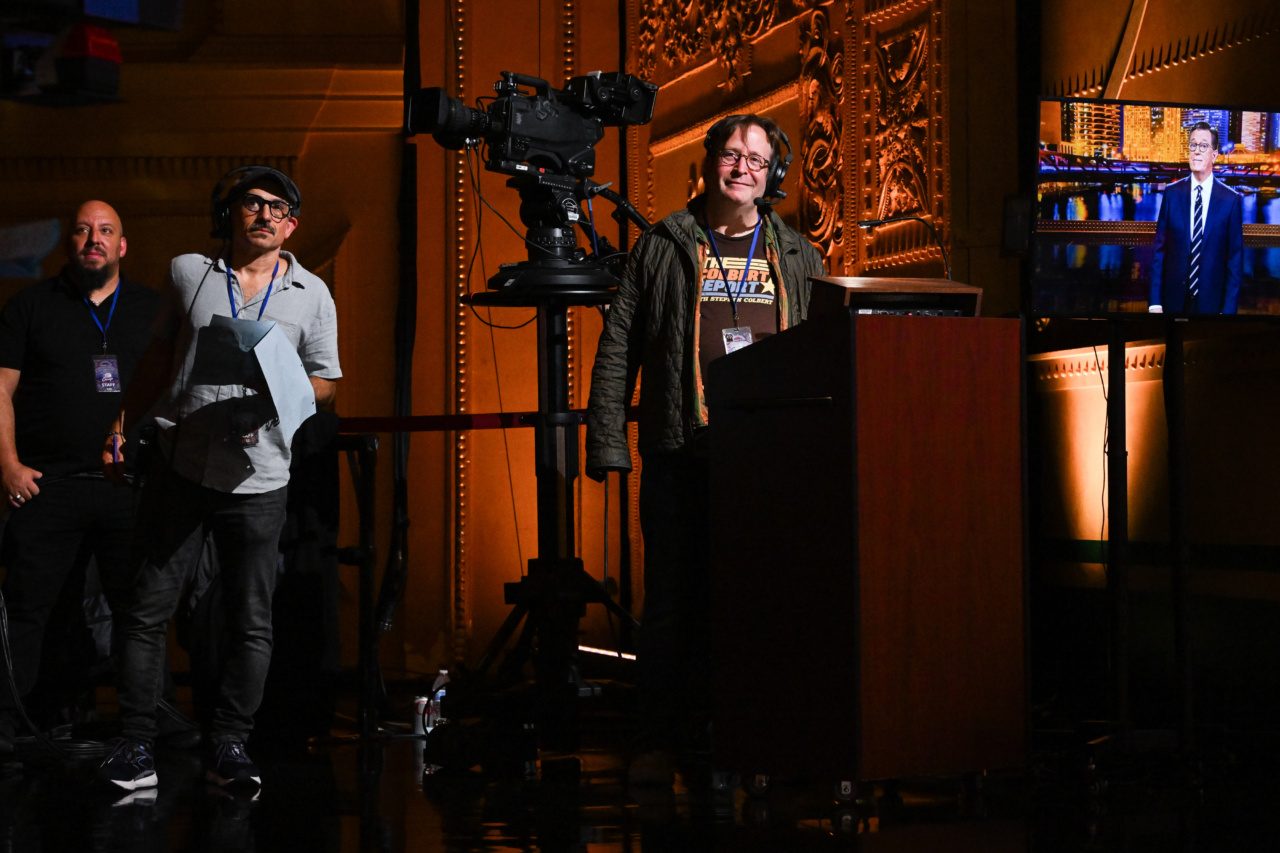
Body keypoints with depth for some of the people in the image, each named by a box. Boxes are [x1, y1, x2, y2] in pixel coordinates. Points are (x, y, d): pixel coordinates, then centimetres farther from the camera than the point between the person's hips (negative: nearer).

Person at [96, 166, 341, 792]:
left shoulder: (311, 294, 5)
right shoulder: (187, 273, 8)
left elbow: (325, 384, 9)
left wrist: (282, 389, -11)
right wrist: (122, 422, 16)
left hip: (257, 481, 0)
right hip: (180, 468, 0)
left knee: (251, 622, 1)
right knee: (148, 610, 0)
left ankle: (228, 746, 11)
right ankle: (135, 746, 7)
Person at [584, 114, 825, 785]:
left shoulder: (799, 258, 16)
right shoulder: (662, 247, 9)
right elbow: (617, 349, 6)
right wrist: (606, 443, -3)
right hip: (680, 458, -2)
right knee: (672, 600, -1)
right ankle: (662, 742, 6)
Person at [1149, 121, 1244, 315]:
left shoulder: (1231, 200, -3)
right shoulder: (1172, 193, 1)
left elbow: (1235, 259, -2)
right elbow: (1159, 249, 1)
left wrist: (1228, 309, -7)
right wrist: (1155, 303, -5)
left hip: (1211, 302, -1)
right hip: (1174, 299, 1)